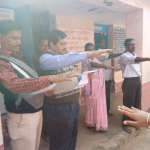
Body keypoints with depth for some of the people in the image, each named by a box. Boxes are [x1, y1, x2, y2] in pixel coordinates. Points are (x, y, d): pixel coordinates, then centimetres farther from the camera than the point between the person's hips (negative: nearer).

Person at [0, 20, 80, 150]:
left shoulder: (19, 56, 10)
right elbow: (15, 84, -37)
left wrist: (44, 89, 2)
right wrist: (50, 79, -45)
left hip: (37, 111, 8)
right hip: (22, 117, -8)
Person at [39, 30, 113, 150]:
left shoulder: (65, 57, 10)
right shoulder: (45, 58, -17)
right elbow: (62, 61, -38)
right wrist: (90, 54, -43)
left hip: (74, 103, 8)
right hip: (58, 107, -8)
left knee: (73, 135, 24)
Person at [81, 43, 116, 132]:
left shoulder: (96, 59, 14)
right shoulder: (86, 60, -12)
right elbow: (93, 64, -33)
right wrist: (106, 66, -46)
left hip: (99, 85, 8)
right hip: (92, 85, -8)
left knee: (100, 105, 13)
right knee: (92, 105, 2)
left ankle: (99, 123, 28)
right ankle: (91, 124, 18)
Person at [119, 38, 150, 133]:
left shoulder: (135, 55, 14)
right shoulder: (124, 56, -14)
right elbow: (135, 60, -34)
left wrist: (138, 80, 19)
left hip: (137, 81, 8)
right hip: (129, 82, -8)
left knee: (137, 102, 16)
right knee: (128, 103, 0)